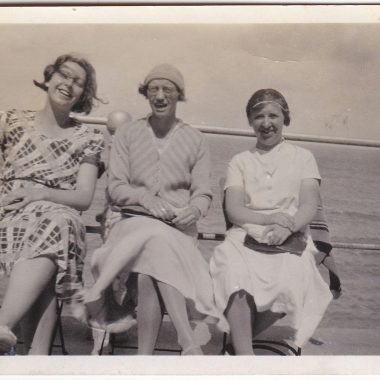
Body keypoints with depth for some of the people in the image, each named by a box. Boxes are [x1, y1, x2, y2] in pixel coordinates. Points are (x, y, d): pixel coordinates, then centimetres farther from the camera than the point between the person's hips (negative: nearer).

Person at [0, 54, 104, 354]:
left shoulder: (88, 140, 12)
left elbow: (84, 198, 3)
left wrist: (41, 192, -13)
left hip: (57, 215, -1)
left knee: (56, 223, -39)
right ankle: (39, 351, -41)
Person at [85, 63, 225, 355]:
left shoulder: (196, 140, 14)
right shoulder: (127, 134, 14)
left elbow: (203, 193, 8)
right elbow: (115, 187, 5)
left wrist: (193, 210, -16)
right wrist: (145, 197, -15)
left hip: (178, 229, 1)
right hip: (133, 222, 0)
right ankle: (189, 345, -34)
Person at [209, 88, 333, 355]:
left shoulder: (303, 157, 17)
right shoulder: (240, 161, 18)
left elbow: (309, 206, 3)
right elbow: (233, 209, 4)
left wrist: (288, 226, -20)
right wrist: (271, 218, -16)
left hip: (291, 243, 0)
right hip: (245, 239, 0)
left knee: (289, 288, -32)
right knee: (237, 284, -33)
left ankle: (238, 340, -8)